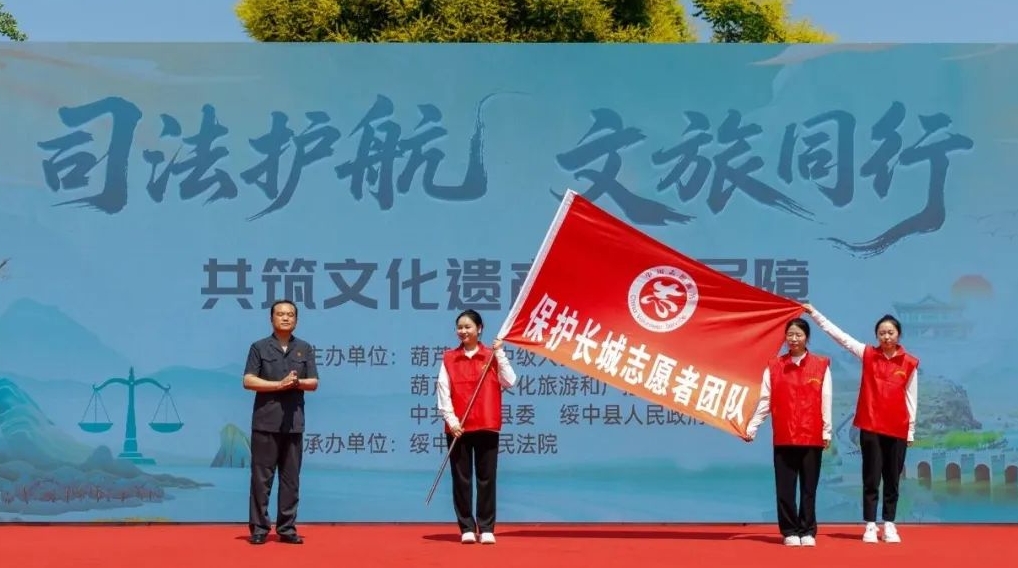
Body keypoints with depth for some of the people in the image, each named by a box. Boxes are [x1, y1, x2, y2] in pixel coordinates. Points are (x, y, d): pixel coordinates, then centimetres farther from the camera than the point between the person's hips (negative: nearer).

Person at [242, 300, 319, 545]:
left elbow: (313, 383, 8)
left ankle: (287, 529, 10)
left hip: (293, 423, 3)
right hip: (265, 422, -3)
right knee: (261, 477, -2)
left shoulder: (305, 349, 12)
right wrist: (280, 384, -15)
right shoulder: (259, 347, 3)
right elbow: (248, 381, -6)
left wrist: (297, 382, -14)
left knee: (291, 478, 4)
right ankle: (258, 529, 2)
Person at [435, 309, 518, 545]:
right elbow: (443, 392, 0)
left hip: (486, 426, 0)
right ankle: (467, 528, 9)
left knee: (486, 478, 1)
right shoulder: (449, 358, 6)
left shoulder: (492, 356, 5)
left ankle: (486, 529, 6)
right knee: (461, 478, 2)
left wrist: (499, 353, -9)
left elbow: (509, 382, -7)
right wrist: (451, 419, -10)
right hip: (458, 427, 1)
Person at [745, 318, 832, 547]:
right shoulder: (774, 366, 6)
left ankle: (807, 532, 13)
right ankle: (790, 532, 11)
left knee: (809, 487, 5)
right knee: (785, 487, 2)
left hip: (812, 437, -1)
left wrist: (827, 431, -3)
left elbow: (825, 401, 1)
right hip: (783, 437, 1)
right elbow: (764, 400, 4)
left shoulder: (821, 365, 3)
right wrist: (752, 427, -2)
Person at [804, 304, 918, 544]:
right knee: (871, 479, 3)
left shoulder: (910, 363, 2)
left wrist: (911, 431, 5)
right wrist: (814, 313, -3)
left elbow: (911, 398, 5)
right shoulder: (867, 354, 3)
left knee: (892, 480, 8)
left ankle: (889, 525, 16)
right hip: (870, 427, 0)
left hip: (897, 430, 0)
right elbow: (838, 334, 1)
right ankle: (870, 526, 8)